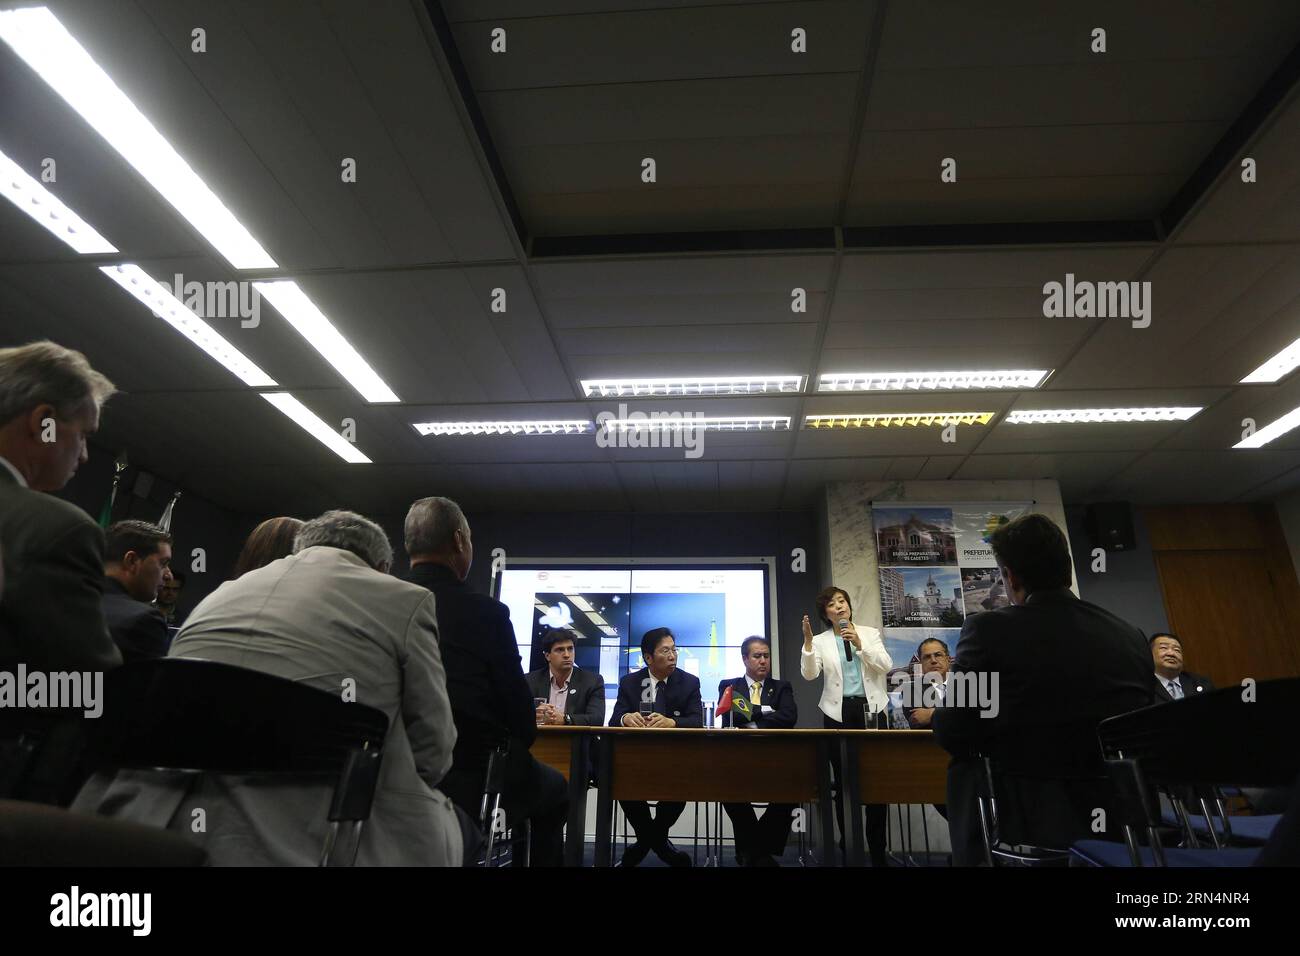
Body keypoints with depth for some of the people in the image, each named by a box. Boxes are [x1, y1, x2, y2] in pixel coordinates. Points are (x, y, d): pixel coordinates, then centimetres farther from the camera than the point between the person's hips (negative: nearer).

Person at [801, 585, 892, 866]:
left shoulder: (870, 633, 8)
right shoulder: (820, 641, 4)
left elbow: (886, 666, -5)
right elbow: (809, 674, -10)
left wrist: (860, 644, -16)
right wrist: (808, 640, -21)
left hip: (870, 709, 1)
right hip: (839, 713, 0)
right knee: (843, 781, 6)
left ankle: (878, 849, 10)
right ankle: (848, 846, 17)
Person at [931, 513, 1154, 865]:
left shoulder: (989, 628, -14)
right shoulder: (1130, 634, 0)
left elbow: (953, 735, -8)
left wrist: (933, 717, 14)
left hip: (1033, 817, -4)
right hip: (1128, 811, 5)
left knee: (965, 766, 21)